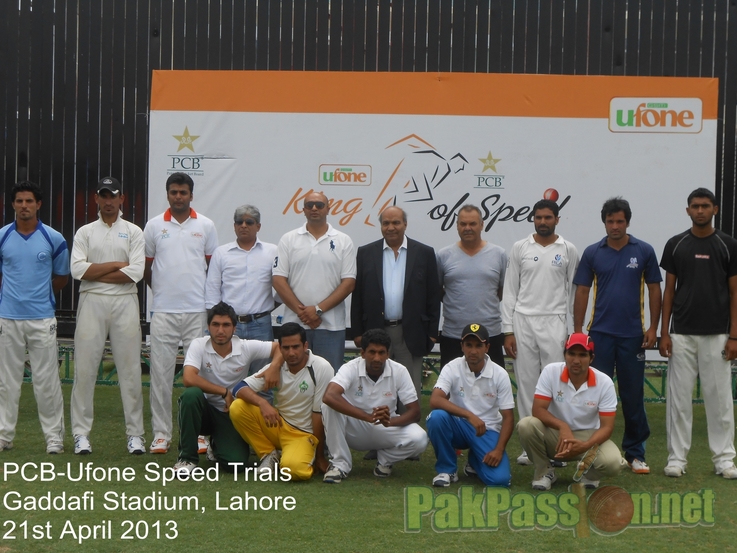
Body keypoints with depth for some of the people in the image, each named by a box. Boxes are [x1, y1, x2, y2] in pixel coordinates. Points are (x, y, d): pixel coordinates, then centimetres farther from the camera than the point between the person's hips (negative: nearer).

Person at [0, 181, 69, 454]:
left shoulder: (54, 239, -1)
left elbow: (61, 277, 9)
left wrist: (38, 293, 6)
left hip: (43, 318, -1)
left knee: (47, 380, 1)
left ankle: (54, 436, 8)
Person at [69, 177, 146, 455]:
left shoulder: (133, 232, 6)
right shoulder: (85, 232, 8)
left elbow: (136, 272, -8)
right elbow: (78, 269, -7)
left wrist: (95, 273, -8)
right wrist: (115, 265, -8)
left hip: (125, 303, 0)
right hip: (92, 303, 1)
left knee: (130, 369, 1)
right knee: (85, 368, 0)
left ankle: (135, 434, 7)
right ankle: (81, 434, 6)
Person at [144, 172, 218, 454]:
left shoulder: (206, 226, 5)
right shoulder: (154, 226, 5)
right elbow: (146, 267, 13)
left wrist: (209, 301, 7)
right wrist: (162, 290, 13)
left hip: (197, 311, 0)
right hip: (163, 311, 0)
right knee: (161, 373, 1)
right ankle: (161, 434, 8)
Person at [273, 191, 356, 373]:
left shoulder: (343, 241, 5)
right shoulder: (288, 240, 6)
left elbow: (349, 282, -1)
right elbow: (279, 280, 1)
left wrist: (319, 309, -10)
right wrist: (301, 311, -9)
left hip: (331, 325, -1)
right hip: (294, 324, 1)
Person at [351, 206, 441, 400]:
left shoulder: (424, 253, 3)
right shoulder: (366, 253, 5)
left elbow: (433, 295, 3)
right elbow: (357, 295, 5)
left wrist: (432, 332, 0)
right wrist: (357, 332, 1)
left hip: (411, 333, -1)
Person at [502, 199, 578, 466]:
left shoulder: (568, 250, 4)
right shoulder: (519, 248, 5)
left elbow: (572, 291, 5)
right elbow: (510, 291, 5)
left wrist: (571, 329, -1)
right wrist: (508, 330, -1)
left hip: (554, 323, -1)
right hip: (523, 321, 1)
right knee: (526, 384, 3)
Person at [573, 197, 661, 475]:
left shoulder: (644, 251, 1)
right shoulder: (592, 253, 3)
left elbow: (654, 289, 4)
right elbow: (582, 292, 4)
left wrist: (653, 327, -3)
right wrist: (577, 331, 0)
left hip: (633, 335, 0)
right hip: (600, 334, 1)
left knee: (633, 395, 5)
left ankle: (635, 452, 14)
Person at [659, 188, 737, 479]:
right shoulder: (675, 244, 3)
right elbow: (669, 290, 6)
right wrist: (664, 332, -1)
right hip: (681, 334, 1)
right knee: (678, 397, 3)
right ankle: (677, 456, 11)